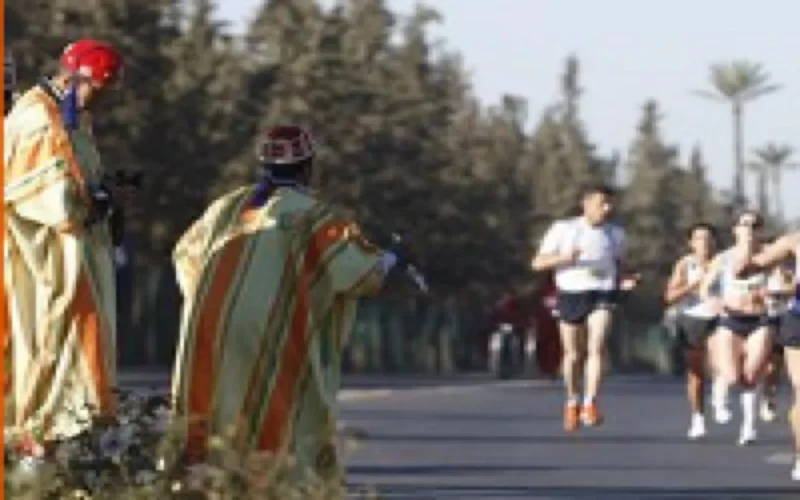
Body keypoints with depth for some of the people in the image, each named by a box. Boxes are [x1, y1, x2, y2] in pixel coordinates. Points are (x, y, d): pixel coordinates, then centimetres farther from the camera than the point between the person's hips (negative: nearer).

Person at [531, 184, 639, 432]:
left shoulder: (616, 233, 11)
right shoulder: (563, 229, 2)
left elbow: (619, 264, 25)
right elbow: (538, 263, 0)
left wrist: (624, 279, 1)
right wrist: (564, 257, -19)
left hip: (602, 294, 1)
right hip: (571, 293, -1)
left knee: (596, 347, -20)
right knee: (573, 354, 7)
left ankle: (590, 403, -21)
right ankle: (573, 401, 30)